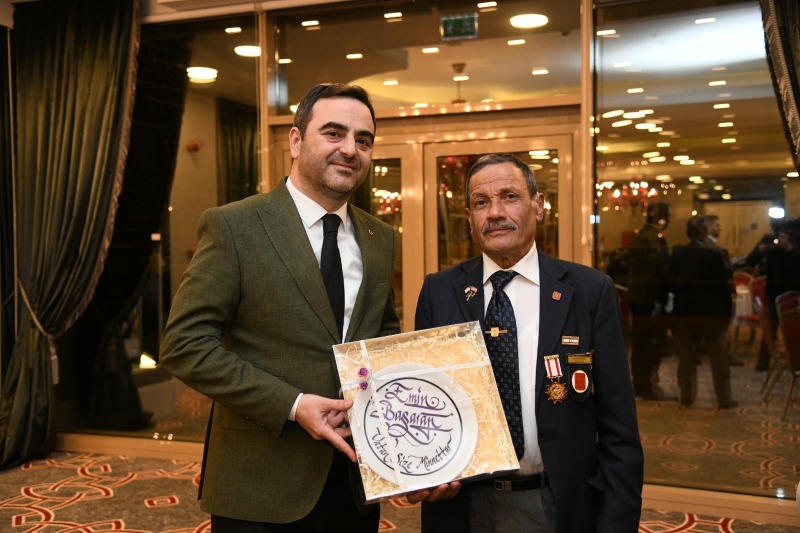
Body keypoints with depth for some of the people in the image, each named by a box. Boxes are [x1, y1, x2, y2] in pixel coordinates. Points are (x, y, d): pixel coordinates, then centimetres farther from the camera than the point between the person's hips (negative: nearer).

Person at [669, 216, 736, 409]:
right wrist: (727, 311, -1)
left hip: (684, 313, 3)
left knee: (686, 357, 13)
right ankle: (724, 399, 14)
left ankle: (687, 396, 18)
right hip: (712, 313, -3)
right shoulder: (714, 254, -14)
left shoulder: (677, 254, -5)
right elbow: (722, 286, -10)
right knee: (718, 358, 8)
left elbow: (672, 284, 0)